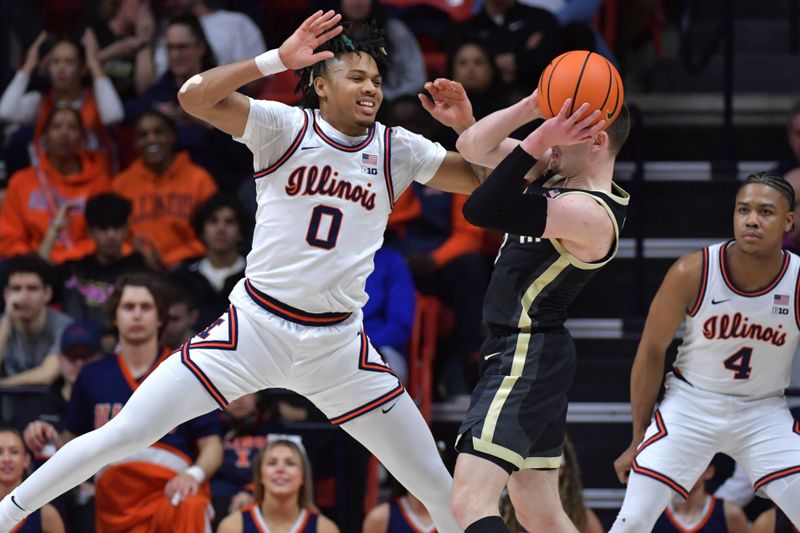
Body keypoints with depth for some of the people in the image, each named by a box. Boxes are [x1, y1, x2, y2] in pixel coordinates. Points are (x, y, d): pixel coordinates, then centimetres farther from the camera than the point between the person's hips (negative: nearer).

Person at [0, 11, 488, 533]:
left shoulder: (397, 149, 3)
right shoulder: (285, 127, -6)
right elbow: (194, 96, -20)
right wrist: (277, 59, -27)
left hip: (337, 345, 3)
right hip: (254, 327, -3)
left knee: (437, 486, 1)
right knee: (120, 436, -7)